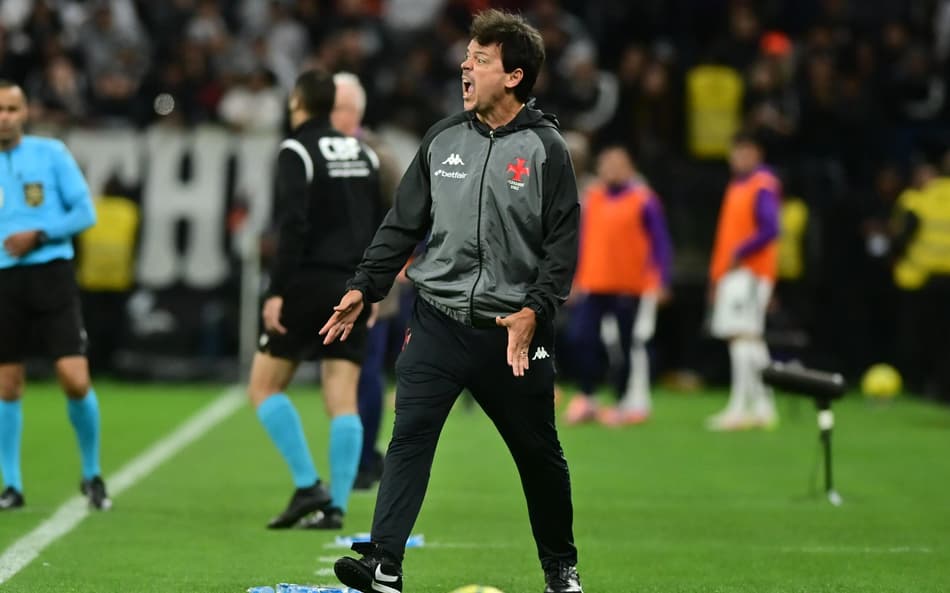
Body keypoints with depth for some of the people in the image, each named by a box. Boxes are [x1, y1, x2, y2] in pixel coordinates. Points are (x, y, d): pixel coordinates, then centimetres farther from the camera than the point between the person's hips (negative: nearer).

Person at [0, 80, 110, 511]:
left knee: (76, 381, -9)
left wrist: (39, 234, -12)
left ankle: (92, 476, 10)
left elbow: (85, 212, 0)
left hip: (52, 275, -2)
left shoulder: (51, 153, 1)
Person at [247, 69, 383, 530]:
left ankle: (309, 486, -6)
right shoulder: (362, 153, 13)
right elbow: (382, 227, 14)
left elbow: (294, 226, -16)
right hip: (353, 290, 6)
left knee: (264, 387, 5)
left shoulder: (297, 150, -6)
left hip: (309, 284, -6)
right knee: (343, 401, 3)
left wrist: (277, 291, -16)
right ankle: (335, 507, -4)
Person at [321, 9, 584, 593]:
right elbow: (404, 222, 13)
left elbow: (563, 243, -8)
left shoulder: (545, 147, -5)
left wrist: (533, 310, -19)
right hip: (438, 320, 3)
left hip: (514, 331, -3)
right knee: (410, 435, -12)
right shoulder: (443, 139, 7)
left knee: (538, 451, 10)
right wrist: (365, 287, 6)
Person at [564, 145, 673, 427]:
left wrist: (661, 282, -11)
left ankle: (630, 404, 10)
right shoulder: (591, 199, 11)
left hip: (632, 287, -4)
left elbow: (660, 243, -4)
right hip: (594, 286, 5)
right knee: (582, 338, -3)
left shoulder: (643, 200, -4)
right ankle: (585, 399, 10)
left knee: (631, 345, 1)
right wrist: (576, 280, 15)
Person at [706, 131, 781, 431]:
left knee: (744, 335, -14)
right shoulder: (736, 186, 19)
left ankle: (739, 408, -17)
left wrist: (739, 253, -18)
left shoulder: (763, 187, -9)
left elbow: (769, 229, -20)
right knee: (751, 340, 11)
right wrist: (717, 273, 21)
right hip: (731, 272, 10)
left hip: (750, 271, -10)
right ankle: (763, 407, 14)